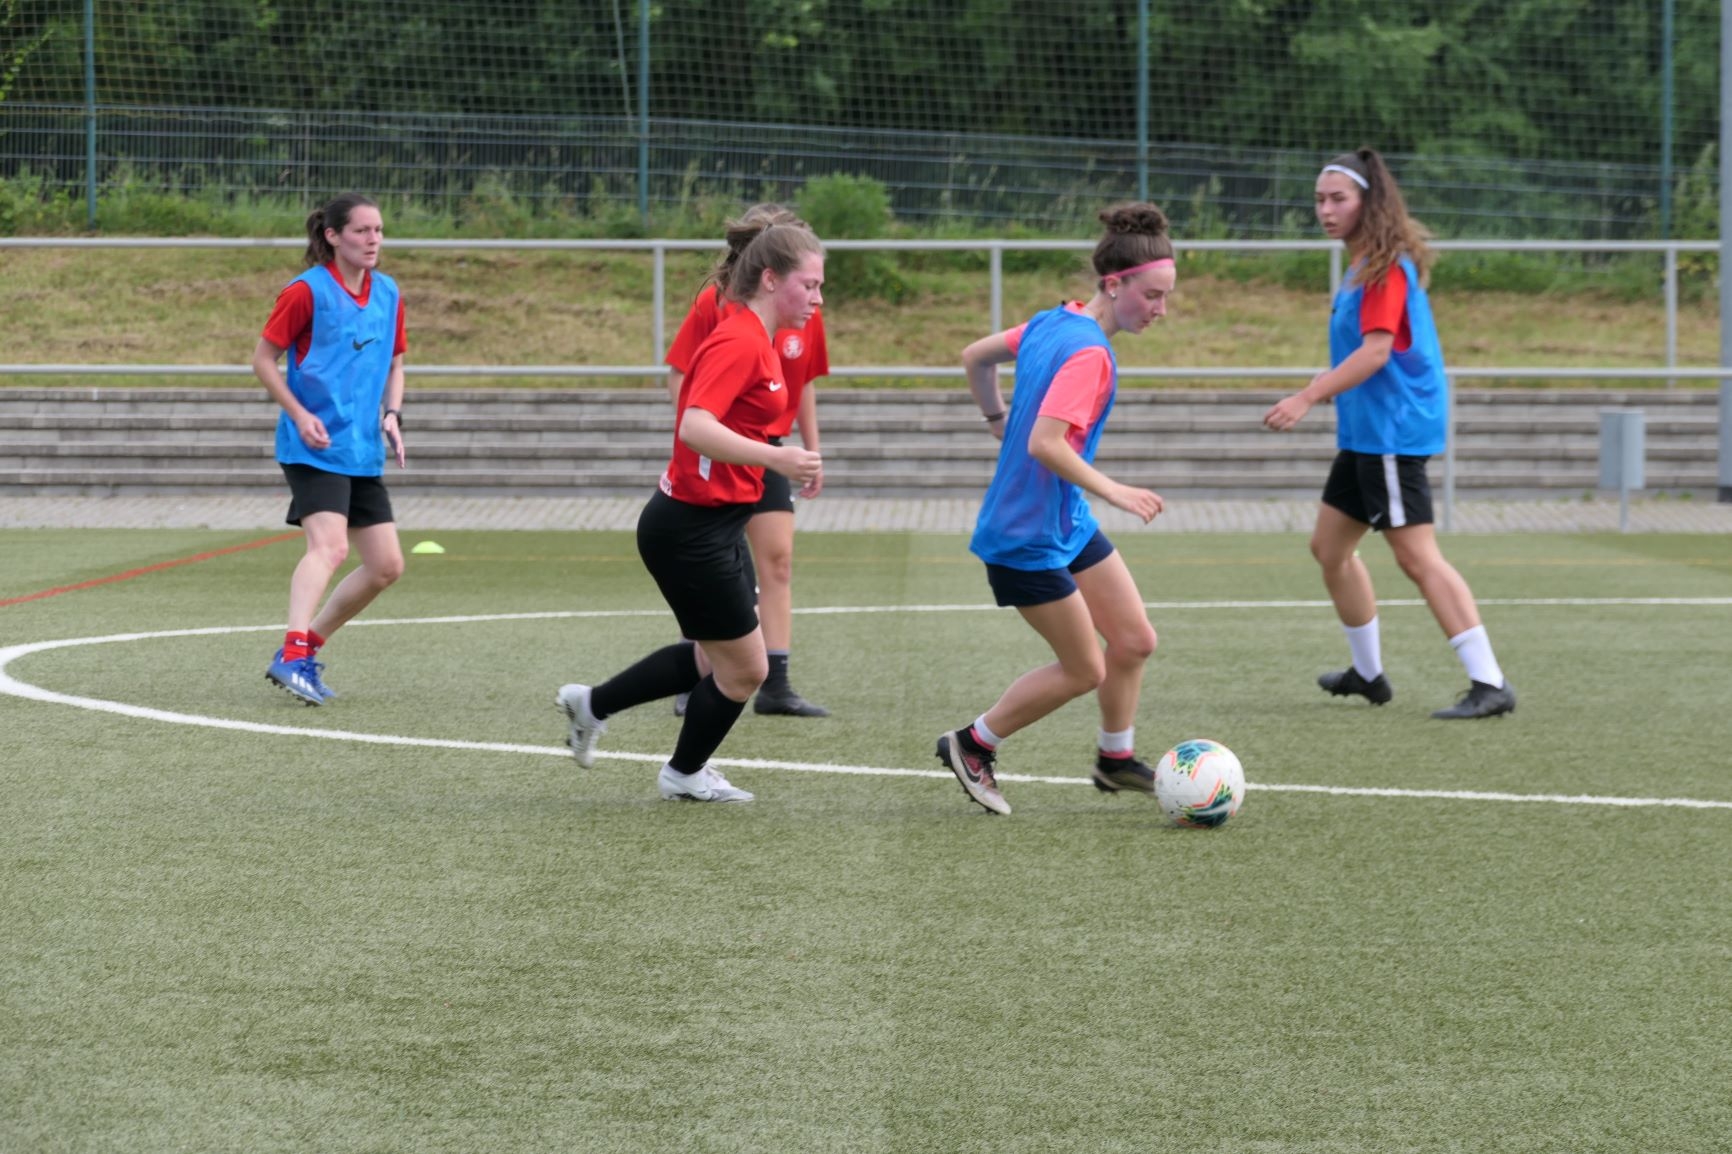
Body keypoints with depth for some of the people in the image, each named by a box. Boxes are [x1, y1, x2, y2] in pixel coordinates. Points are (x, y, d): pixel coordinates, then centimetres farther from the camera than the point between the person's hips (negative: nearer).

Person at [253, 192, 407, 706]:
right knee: (329, 546, -27)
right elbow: (263, 359, -4)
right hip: (314, 446, -7)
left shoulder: (388, 294, 10)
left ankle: (306, 648, 17)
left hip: (363, 450, 7)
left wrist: (392, 413, 3)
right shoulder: (307, 291, -9)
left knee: (386, 565, 5)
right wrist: (300, 415, -15)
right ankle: (292, 654, -36)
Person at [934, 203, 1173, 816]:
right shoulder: (1087, 352, -24)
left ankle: (1116, 758, 29)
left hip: (1068, 522, 9)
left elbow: (975, 356, 18)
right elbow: (1045, 444, -33)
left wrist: (998, 420, 25)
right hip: (1028, 536, -9)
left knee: (1134, 640, 11)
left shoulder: (1052, 323, 4)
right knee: (1085, 669, 1)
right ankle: (973, 744, 18)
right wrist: (1114, 491, -32)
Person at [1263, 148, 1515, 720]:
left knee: (1417, 556, -14)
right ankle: (1369, 673, 28)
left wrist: (1307, 398, -23)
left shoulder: (1386, 266, -16)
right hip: (1365, 432, 11)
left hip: (1392, 430, -11)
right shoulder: (1363, 264, 14)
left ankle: (1489, 683, -15)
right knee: (1329, 547, 17)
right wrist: (1321, 390, 20)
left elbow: (1375, 351, -23)